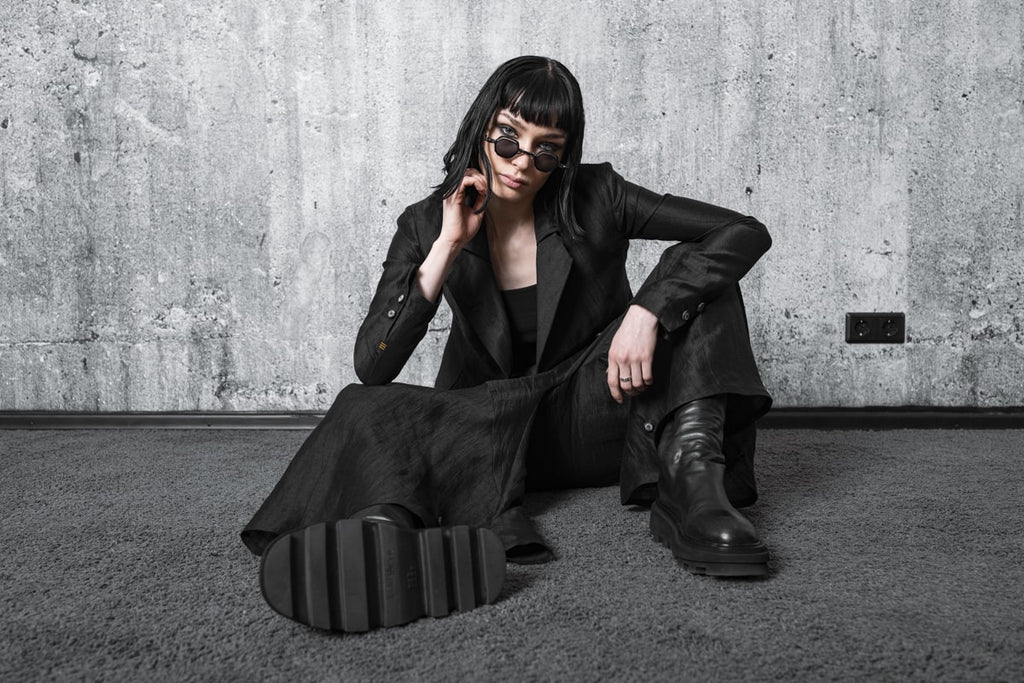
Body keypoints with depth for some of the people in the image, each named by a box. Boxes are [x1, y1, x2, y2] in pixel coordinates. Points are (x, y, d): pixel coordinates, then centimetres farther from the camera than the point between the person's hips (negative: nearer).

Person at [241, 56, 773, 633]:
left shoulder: (595, 200, -9)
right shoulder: (428, 225, -6)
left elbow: (746, 233, -15)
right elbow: (373, 368, -15)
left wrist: (648, 310, -30)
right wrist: (447, 248, -21)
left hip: (592, 413, 0)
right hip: (488, 427, 0)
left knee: (688, 273, -21)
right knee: (364, 410, -27)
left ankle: (689, 482, -34)